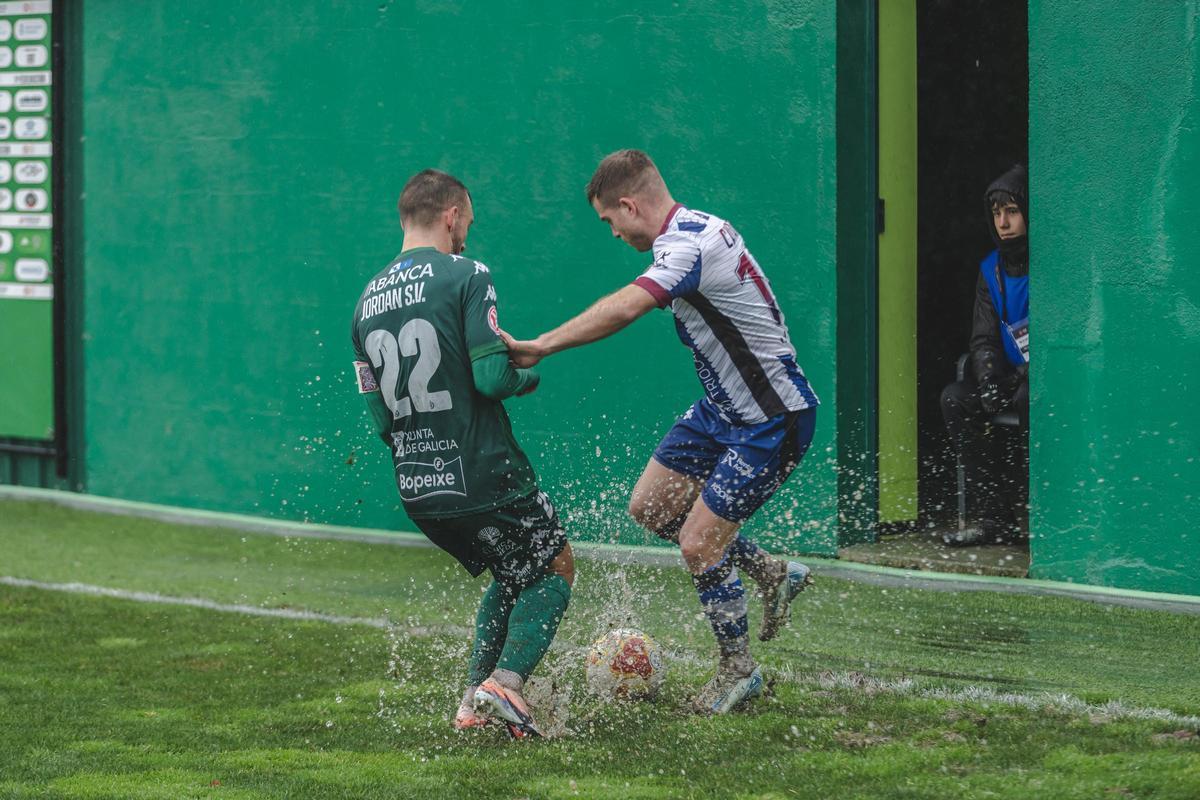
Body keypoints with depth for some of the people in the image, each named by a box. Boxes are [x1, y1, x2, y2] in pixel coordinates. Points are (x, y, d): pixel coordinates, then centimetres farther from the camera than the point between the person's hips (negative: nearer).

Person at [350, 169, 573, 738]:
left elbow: (380, 415, 11)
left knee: (512, 579, 26)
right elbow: (492, 376, -18)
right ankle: (505, 682, -7)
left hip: (417, 490, 7)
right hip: (484, 476, -7)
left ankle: (474, 700, 14)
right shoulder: (466, 276, -10)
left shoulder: (368, 300, 9)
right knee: (555, 570, 14)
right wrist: (527, 374, 3)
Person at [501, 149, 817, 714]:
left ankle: (738, 670, 15)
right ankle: (771, 572, 26)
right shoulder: (691, 232, 4)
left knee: (697, 546, -7)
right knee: (649, 507, 11)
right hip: (722, 409, 10)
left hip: (771, 421, -10)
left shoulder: (690, 244, -27)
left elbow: (624, 308, -42)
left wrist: (540, 347, -47)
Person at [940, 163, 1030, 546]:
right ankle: (995, 518, -15)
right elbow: (984, 339, 9)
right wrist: (987, 378, -12)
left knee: (1029, 398, -36)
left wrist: (1031, 372, -25)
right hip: (1016, 376, 7)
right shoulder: (992, 270, 10)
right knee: (955, 398, -15)